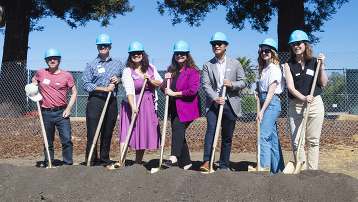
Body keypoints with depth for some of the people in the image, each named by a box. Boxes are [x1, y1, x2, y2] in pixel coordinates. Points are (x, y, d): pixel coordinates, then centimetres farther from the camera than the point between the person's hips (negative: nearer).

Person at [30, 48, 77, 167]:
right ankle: (48, 164, 20)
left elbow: (74, 93, 6)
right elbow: (34, 80, 29)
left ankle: (68, 164, 2)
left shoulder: (67, 75, 0)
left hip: (61, 112, -2)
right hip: (46, 113, 2)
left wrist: (68, 108, -4)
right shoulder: (41, 73, 6)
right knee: (48, 142, 9)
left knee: (67, 139, -7)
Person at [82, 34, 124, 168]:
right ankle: (90, 162, 2)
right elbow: (86, 84, -5)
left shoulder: (117, 63, 14)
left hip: (112, 102, 3)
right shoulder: (91, 65, 3)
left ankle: (105, 161, 19)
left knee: (107, 134, 9)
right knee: (92, 133, -5)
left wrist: (119, 80, -1)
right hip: (95, 101, -3)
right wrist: (105, 88, -11)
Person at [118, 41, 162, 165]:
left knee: (143, 135, 8)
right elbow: (129, 91, -19)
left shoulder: (150, 68, 9)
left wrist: (150, 80, -8)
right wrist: (133, 107, -33)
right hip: (132, 105, -4)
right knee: (127, 132, -15)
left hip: (149, 105, 4)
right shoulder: (127, 71, -7)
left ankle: (138, 163, 19)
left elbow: (161, 84, 11)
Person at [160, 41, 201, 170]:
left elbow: (193, 90, -16)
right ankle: (187, 164, 17)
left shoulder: (193, 71, -6)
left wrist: (174, 93, -12)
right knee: (179, 135, 8)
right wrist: (165, 81, -7)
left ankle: (174, 158, -34)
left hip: (187, 107, -7)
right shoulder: (171, 70, 14)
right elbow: (163, 89, 16)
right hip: (175, 108, 7)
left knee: (178, 127, -26)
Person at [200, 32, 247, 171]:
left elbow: (243, 82, 9)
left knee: (227, 136, 4)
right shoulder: (207, 66, 9)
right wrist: (215, 98, -19)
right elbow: (205, 85, -2)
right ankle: (207, 162, -21)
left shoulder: (235, 64, 11)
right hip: (213, 104, -1)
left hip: (230, 104, 1)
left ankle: (224, 166, 13)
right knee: (211, 129, -20)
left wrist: (232, 84, -12)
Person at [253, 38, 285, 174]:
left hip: (272, 103, -9)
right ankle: (278, 168, 18)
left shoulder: (274, 68, -10)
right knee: (272, 137, 11)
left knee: (263, 136, -15)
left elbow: (271, 92, -16)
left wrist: (262, 111, -20)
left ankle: (264, 168, -15)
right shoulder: (264, 68, 17)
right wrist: (257, 91, 6)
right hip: (265, 101, 9)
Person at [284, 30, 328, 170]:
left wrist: (321, 66, -6)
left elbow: (323, 83, 3)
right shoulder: (289, 65, 5)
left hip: (315, 104, 1)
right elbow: (290, 86, -7)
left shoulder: (314, 62, 7)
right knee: (296, 141, -4)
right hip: (295, 106, 0)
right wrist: (303, 97, -23)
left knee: (313, 140, 4)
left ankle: (312, 171, 12)